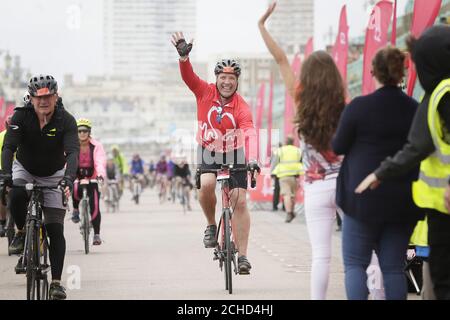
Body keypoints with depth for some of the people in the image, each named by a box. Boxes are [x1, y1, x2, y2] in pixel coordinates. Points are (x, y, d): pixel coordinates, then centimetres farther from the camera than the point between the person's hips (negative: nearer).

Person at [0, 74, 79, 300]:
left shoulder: (66, 120, -22)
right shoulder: (21, 116, -20)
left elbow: (72, 151, -33)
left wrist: (69, 177, -51)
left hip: (53, 175, 0)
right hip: (24, 169, 0)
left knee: (56, 230, -9)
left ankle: (56, 282, -5)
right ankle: (21, 233, -3)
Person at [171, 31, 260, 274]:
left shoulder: (241, 107, -19)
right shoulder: (205, 92, -11)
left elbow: (249, 133, -33)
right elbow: (188, 76, -23)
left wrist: (252, 159, -49)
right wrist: (184, 55, -43)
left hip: (234, 156, -1)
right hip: (208, 155, 1)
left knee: (240, 202, -8)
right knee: (206, 185, -29)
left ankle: (242, 255, -4)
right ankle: (211, 225, -2)